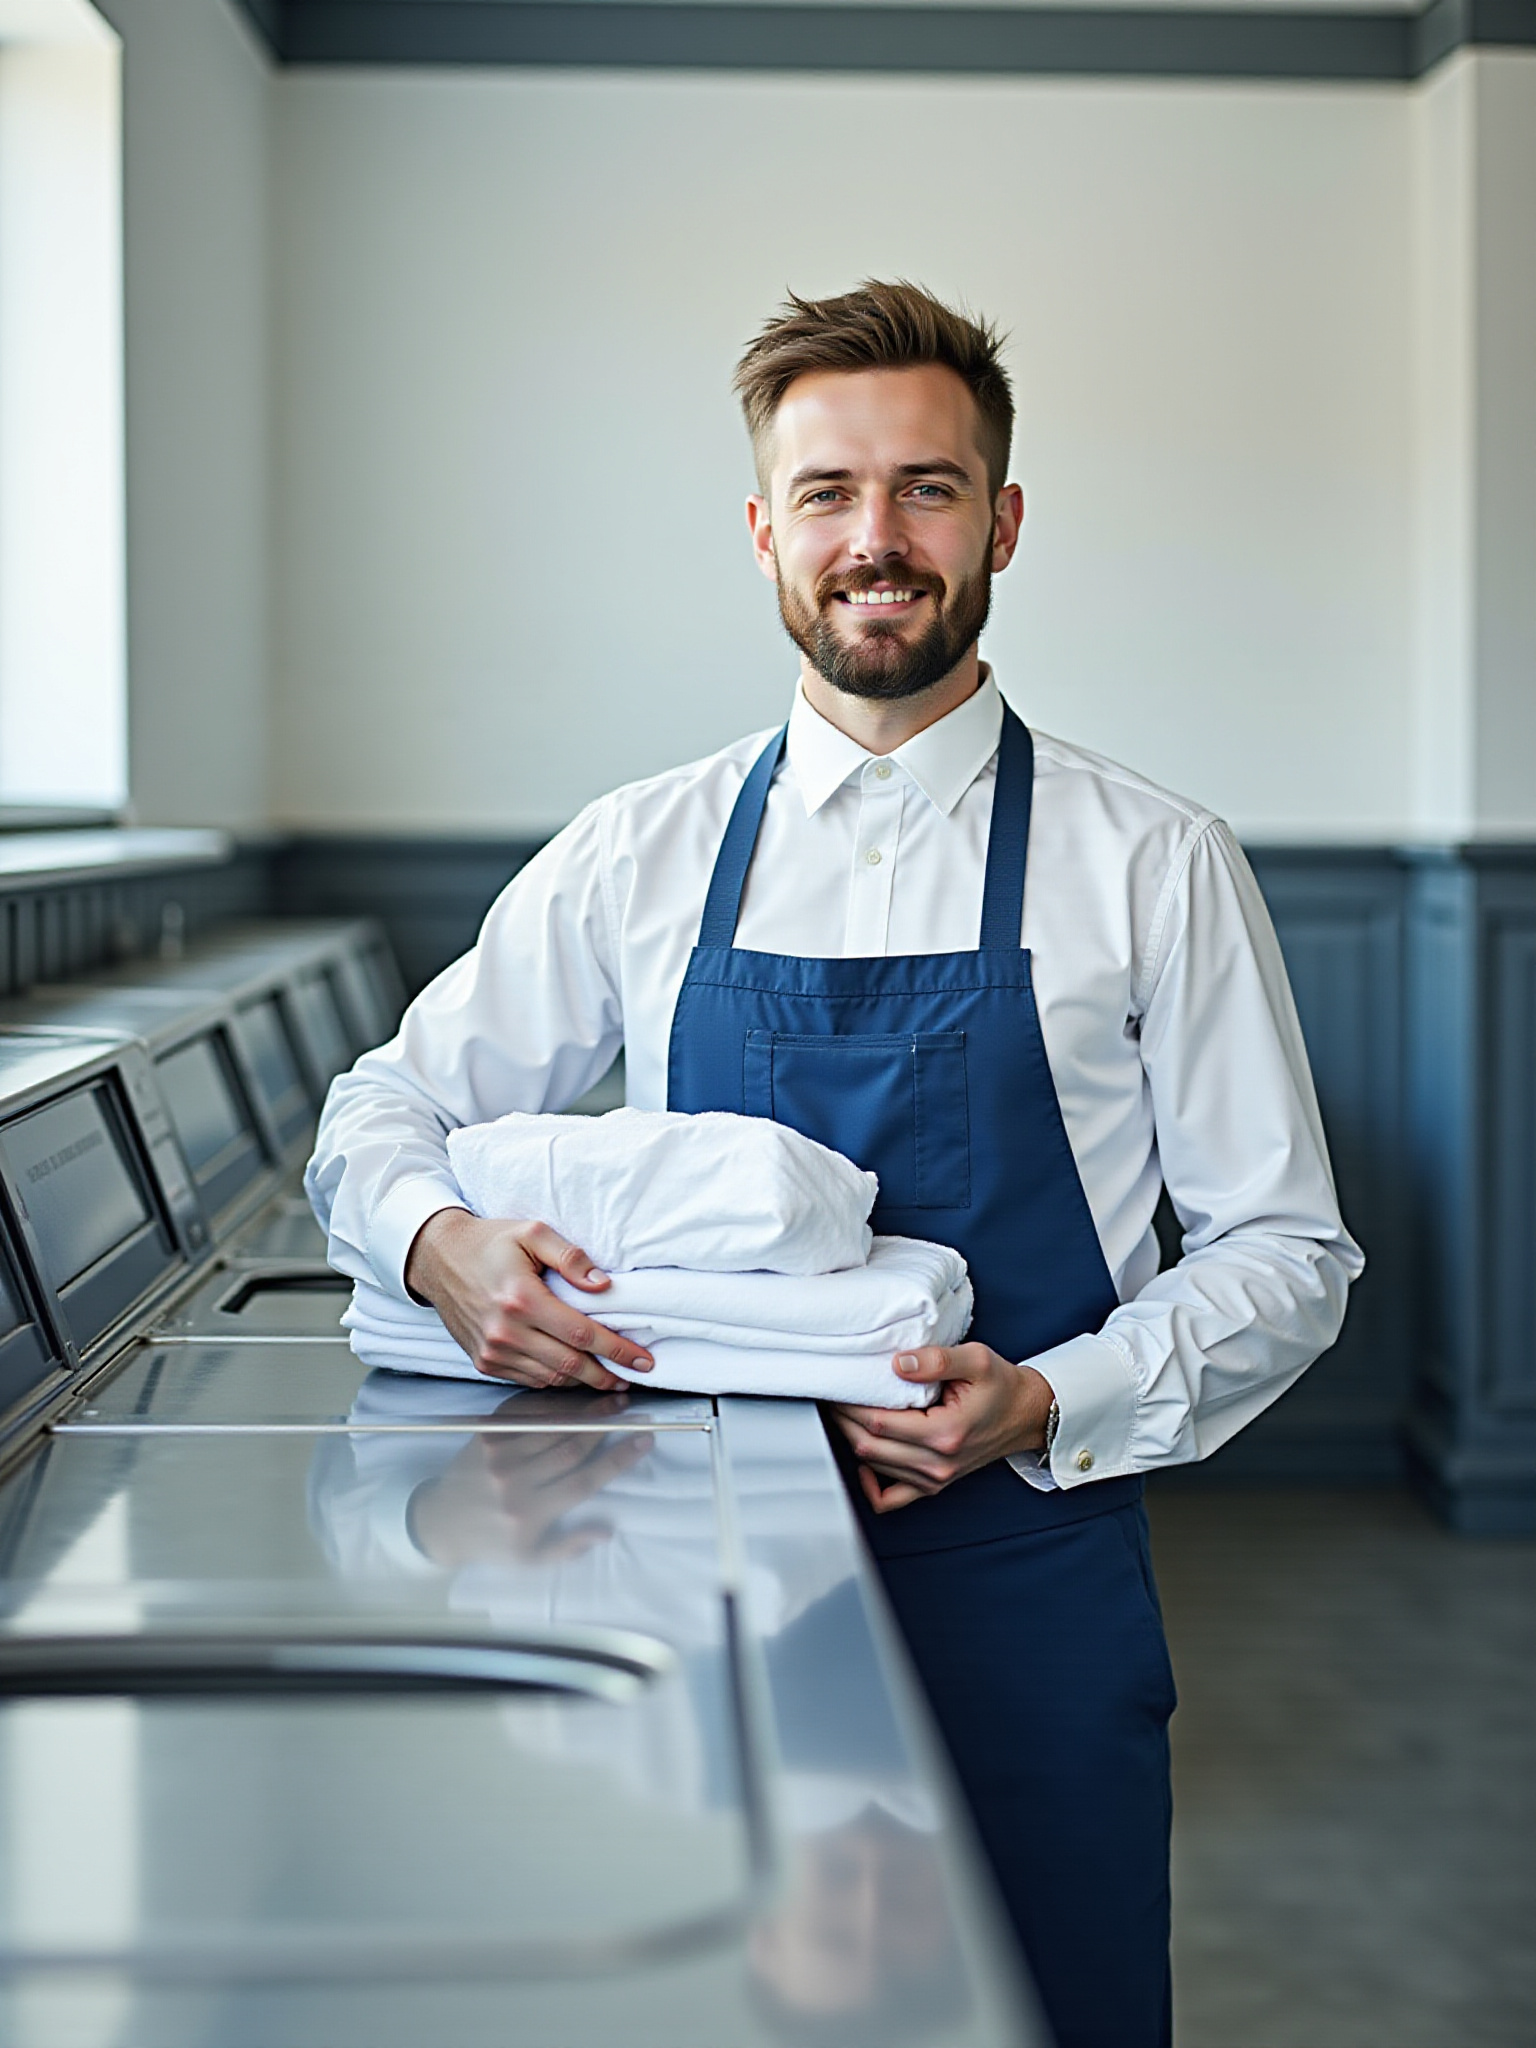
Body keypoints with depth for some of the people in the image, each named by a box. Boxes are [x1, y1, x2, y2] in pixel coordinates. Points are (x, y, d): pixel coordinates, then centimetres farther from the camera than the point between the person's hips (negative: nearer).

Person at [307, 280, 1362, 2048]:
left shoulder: (1152, 867, -1)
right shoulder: (640, 859, 4)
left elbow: (1286, 1253, 1)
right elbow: (384, 1112, 11)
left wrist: (1046, 1407, -16)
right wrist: (442, 1243, -13)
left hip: (1021, 1598, -1)